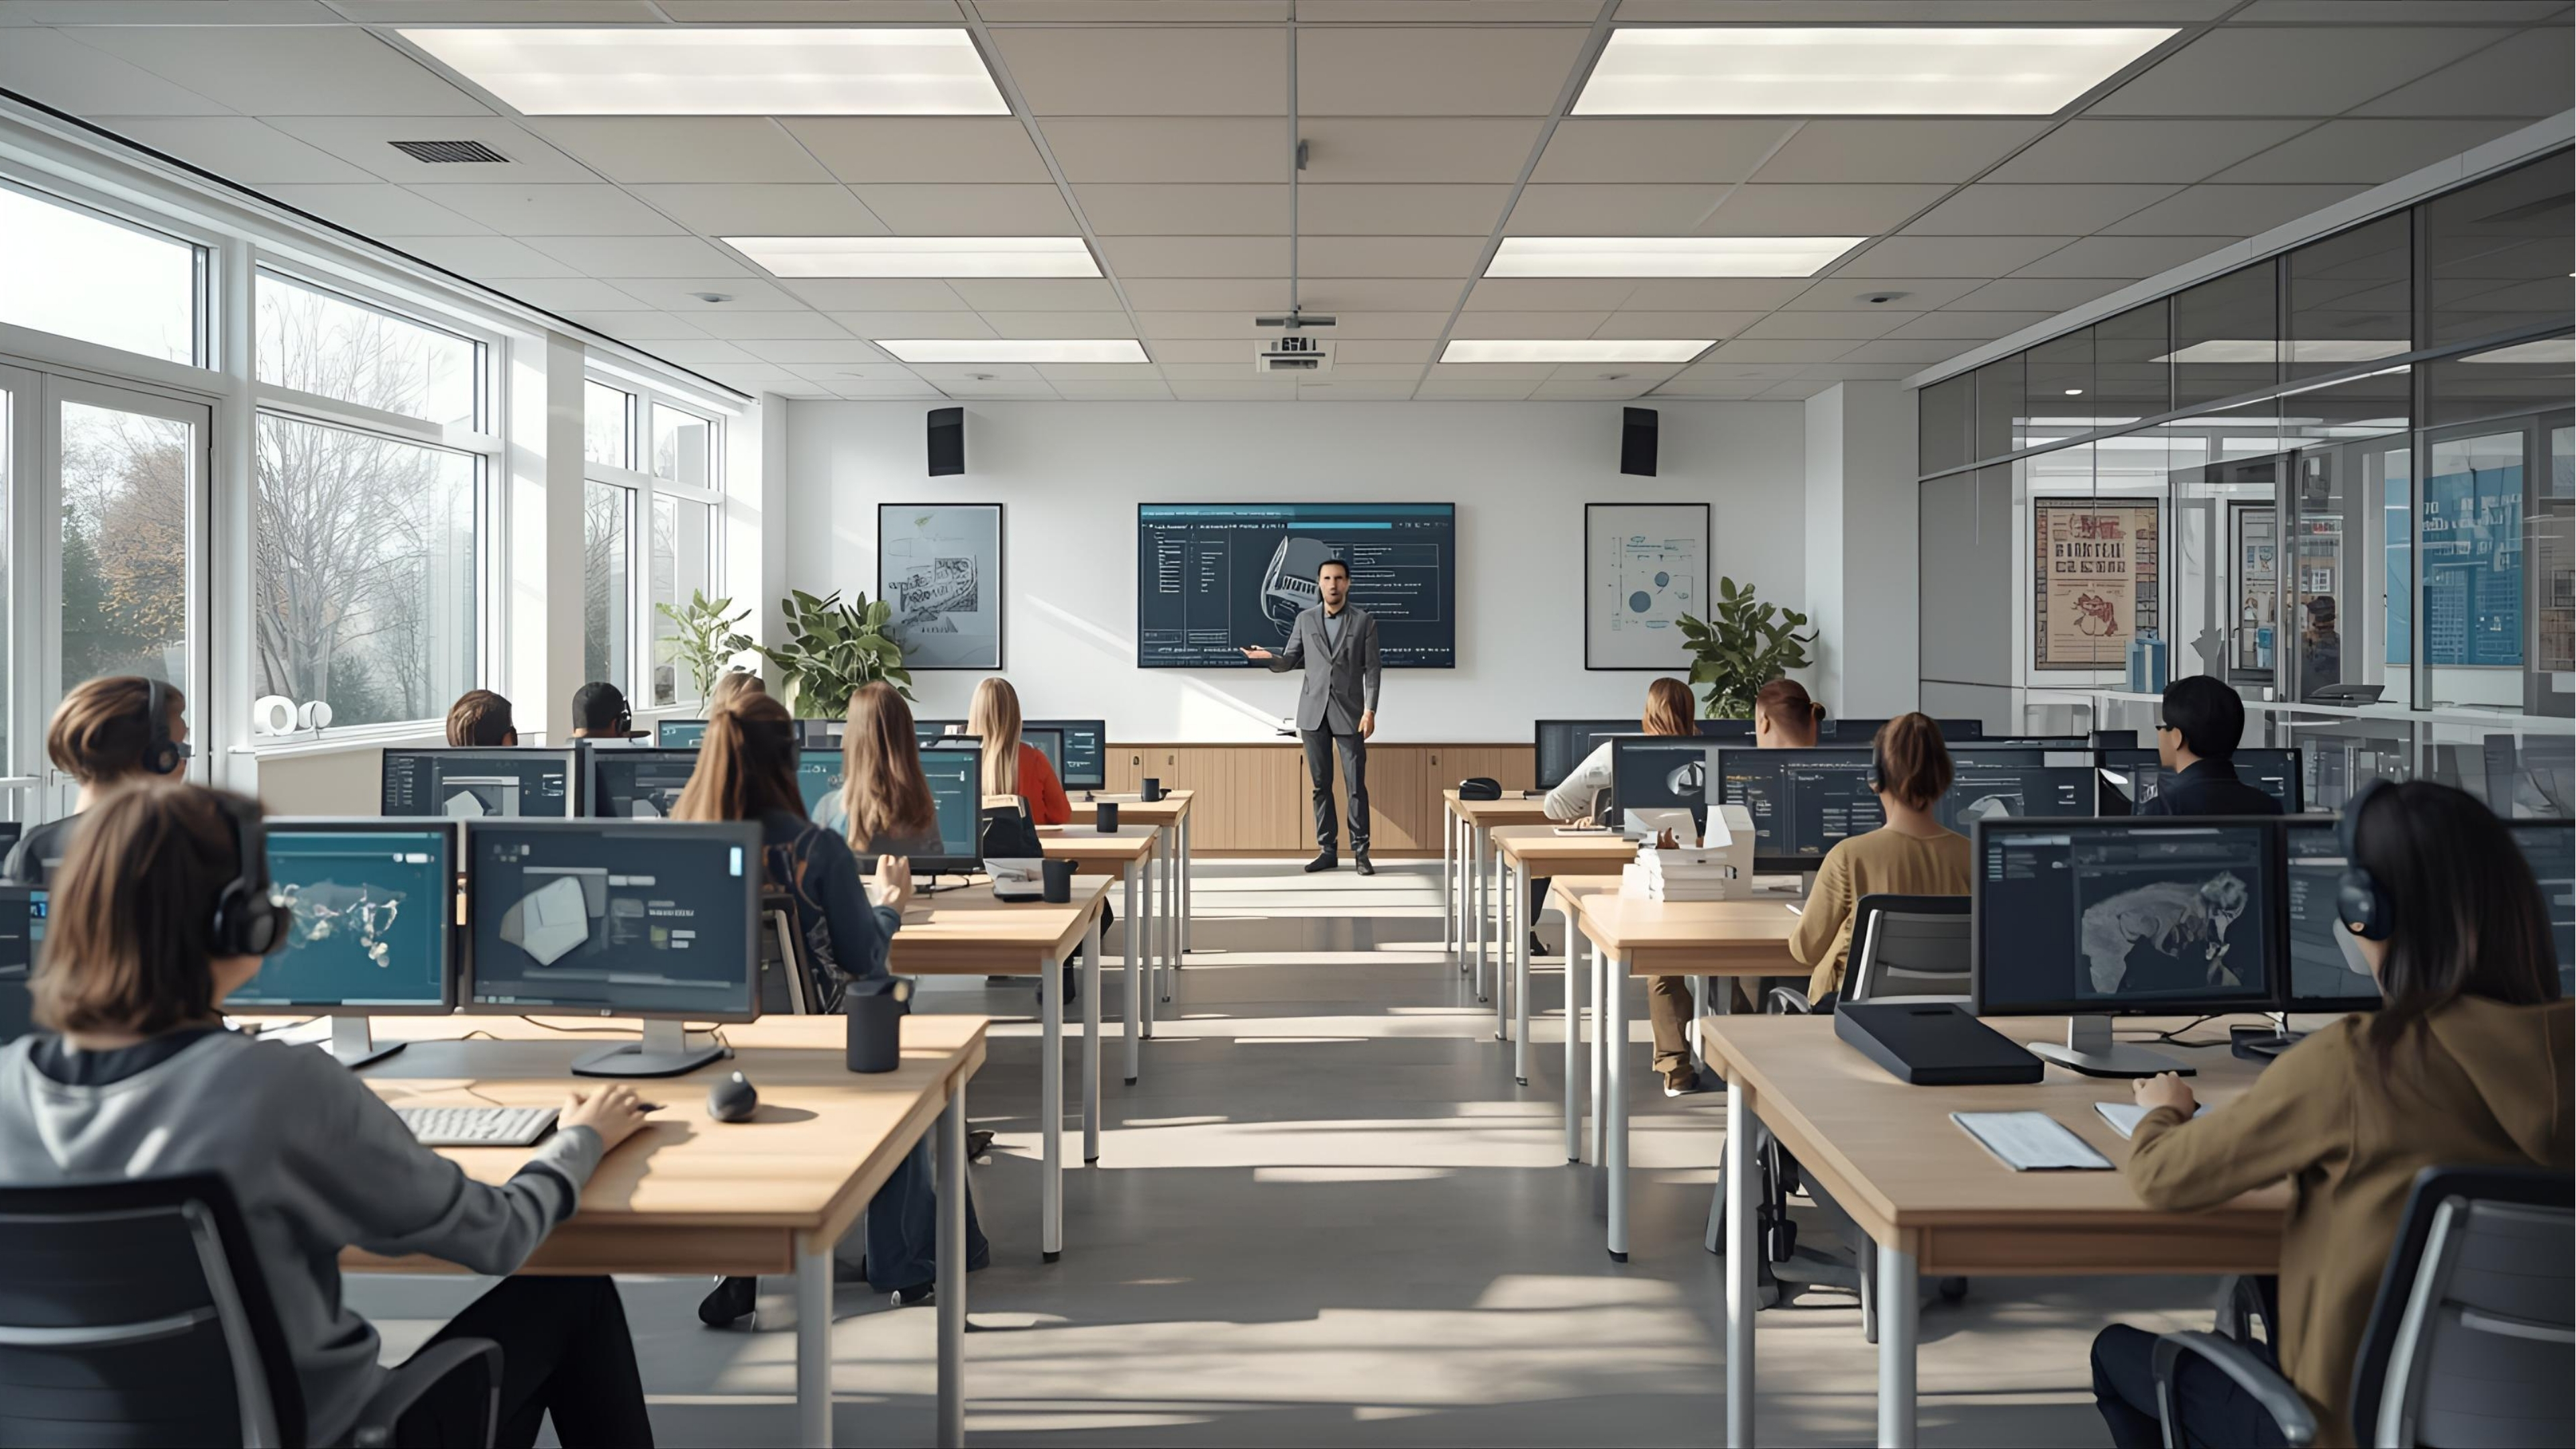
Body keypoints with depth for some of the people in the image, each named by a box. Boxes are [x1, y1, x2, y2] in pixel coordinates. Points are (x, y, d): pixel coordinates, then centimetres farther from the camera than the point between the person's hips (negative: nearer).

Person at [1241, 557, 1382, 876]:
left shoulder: (1364, 621, 1)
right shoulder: (1305, 620, 7)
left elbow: (1371, 669, -2)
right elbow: (1289, 663, 10)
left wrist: (1370, 710, -11)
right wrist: (1269, 658, -13)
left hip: (1349, 712, -3)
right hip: (1313, 712, 3)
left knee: (1357, 785, -3)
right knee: (1321, 784, 6)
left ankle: (1361, 852, 2)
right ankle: (1327, 850, 12)